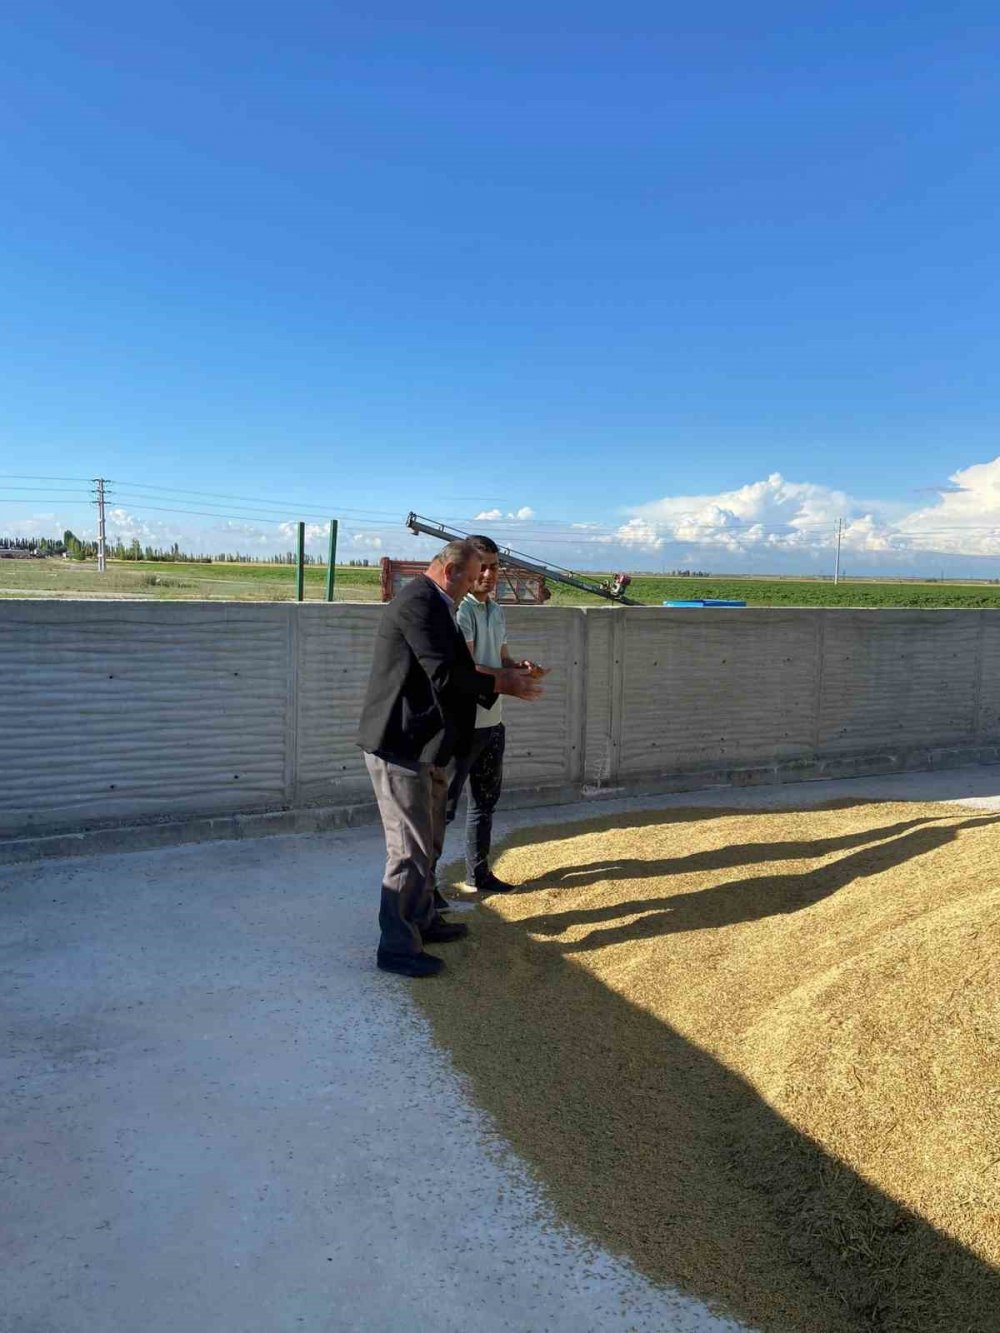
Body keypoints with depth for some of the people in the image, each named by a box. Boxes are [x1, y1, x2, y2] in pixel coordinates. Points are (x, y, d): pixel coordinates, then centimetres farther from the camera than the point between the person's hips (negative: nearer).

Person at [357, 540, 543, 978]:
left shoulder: (433, 604, 16)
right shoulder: (420, 602, -18)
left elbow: (451, 670, 17)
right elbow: (445, 676, -24)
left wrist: (503, 675, 9)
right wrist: (502, 684, -13)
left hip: (420, 744, 11)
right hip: (401, 745, -11)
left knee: (428, 842, 22)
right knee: (410, 851, -3)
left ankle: (423, 920, 38)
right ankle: (397, 947, 9)